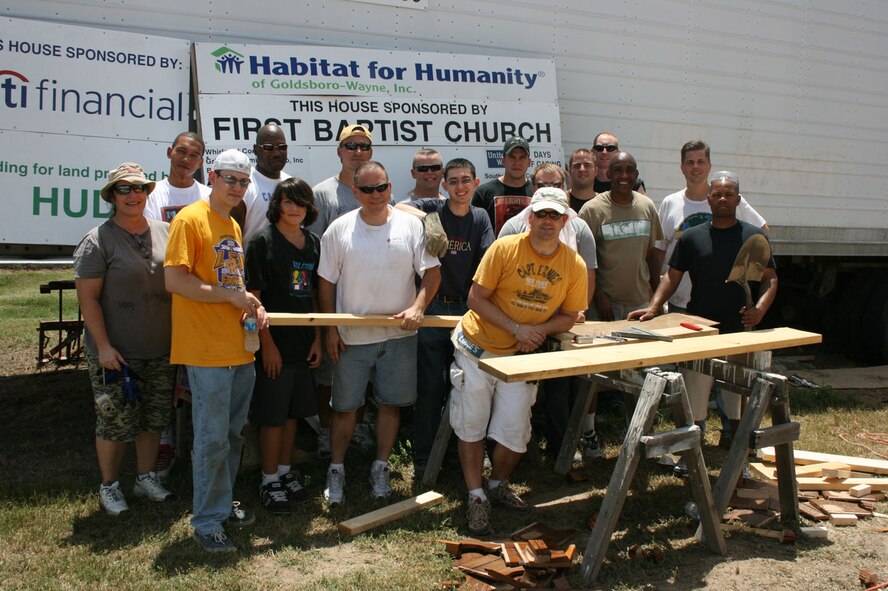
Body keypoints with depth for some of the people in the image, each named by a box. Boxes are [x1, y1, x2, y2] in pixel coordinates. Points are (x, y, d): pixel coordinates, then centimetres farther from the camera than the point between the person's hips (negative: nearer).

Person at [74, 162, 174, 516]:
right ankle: (109, 486, 23)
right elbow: (87, 298, -11)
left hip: (160, 350, 5)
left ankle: (146, 477, 32)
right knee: (116, 423, 3)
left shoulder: (165, 232, 5)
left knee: (154, 418, 14)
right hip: (116, 353, -5)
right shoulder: (99, 241, -9)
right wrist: (104, 346, -15)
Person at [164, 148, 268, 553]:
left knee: (233, 434, 17)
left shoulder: (234, 226, 17)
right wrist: (232, 295, -16)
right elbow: (175, 280, -16)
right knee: (212, 439, -1)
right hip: (207, 350, -8)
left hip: (240, 349, 8)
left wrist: (252, 305, 5)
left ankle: (223, 504, 32)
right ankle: (207, 521, 12)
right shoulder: (190, 219, -8)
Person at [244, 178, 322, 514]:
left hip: (303, 343, 6)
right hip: (274, 343, -6)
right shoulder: (263, 241, -9)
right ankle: (269, 481, 17)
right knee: (272, 416, 3)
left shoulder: (313, 243, 9)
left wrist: (317, 338, 7)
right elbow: (253, 297, -11)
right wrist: (267, 343, -14)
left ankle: (285, 472, 30)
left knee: (293, 411, 15)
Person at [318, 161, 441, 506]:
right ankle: (336, 470, 24)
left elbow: (432, 272, -1)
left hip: (399, 334, 1)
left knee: (390, 403, 10)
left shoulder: (411, 225, -2)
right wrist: (330, 329, -2)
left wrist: (417, 307, -17)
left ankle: (381, 468, 27)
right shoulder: (339, 229, -2)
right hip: (352, 335, 0)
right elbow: (327, 282, 2)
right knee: (345, 407, 7)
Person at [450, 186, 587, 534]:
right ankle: (476, 497, 20)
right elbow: (476, 299, -13)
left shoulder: (575, 265, -5)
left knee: (514, 432, 2)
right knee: (471, 426, 4)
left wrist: (538, 330, -15)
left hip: (522, 356, 2)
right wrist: (517, 328, -21)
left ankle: (498, 485, 31)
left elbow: (568, 317, 4)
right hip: (478, 348, -2)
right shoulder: (504, 248, -15)